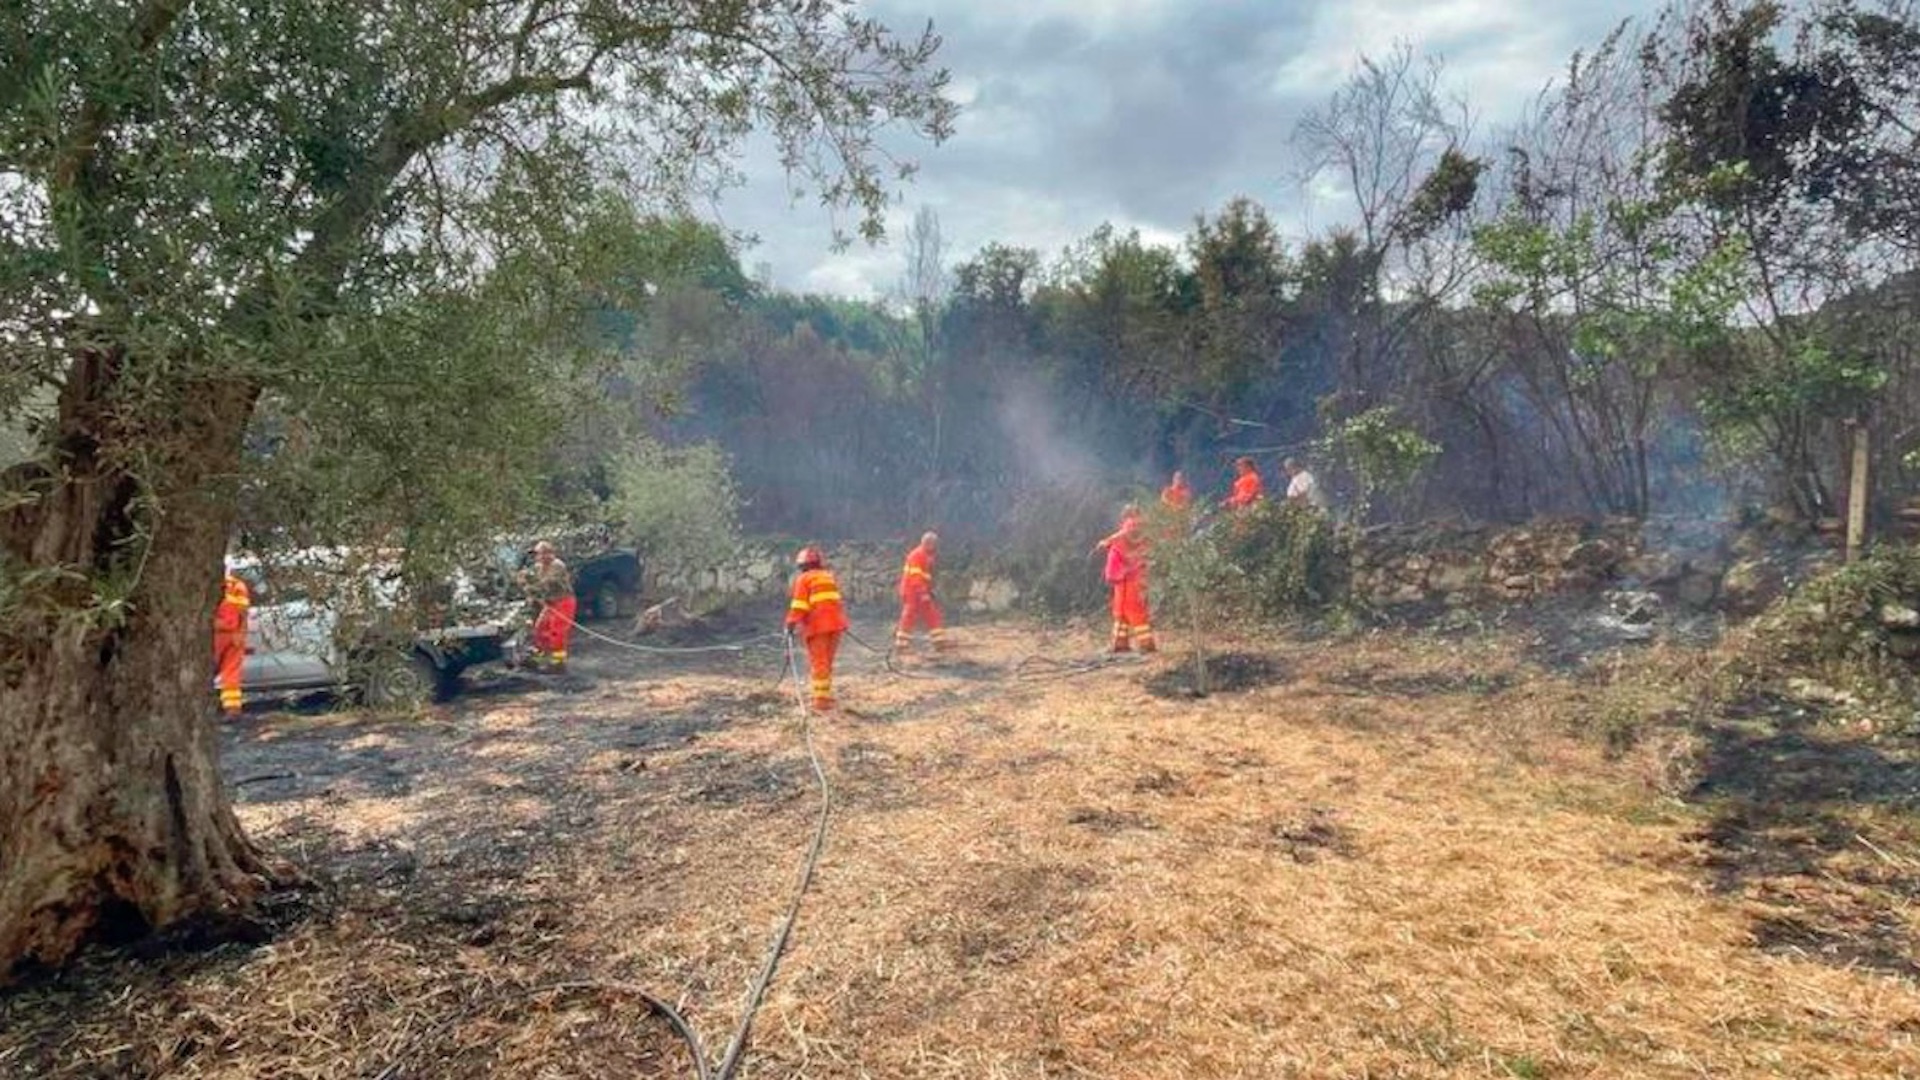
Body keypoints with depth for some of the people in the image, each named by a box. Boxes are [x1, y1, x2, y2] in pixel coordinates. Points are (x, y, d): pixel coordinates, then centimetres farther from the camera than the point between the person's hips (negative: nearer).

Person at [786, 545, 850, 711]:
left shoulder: (803, 579, 1)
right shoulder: (829, 577, 19)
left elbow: (799, 605, -8)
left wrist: (791, 624, -7)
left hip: (817, 625, -5)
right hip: (835, 624, 5)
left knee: (818, 664, -2)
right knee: (827, 662, 16)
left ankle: (822, 701, -6)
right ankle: (825, 695, 20)